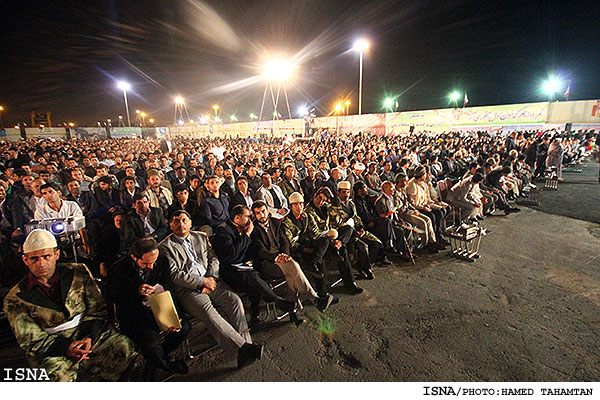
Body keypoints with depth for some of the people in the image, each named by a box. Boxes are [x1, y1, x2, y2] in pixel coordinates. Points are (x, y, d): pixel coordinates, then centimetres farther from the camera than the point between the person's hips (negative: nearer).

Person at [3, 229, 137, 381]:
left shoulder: (78, 272, 1)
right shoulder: (15, 299, -1)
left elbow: (97, 309, 5)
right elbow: (31, 340, -3)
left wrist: (89, 337, -10)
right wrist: (65, 348, -19)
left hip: (89, 334, 2)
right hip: (50, 349, -1)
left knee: (125, 348, -19)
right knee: (58, 372, -34)